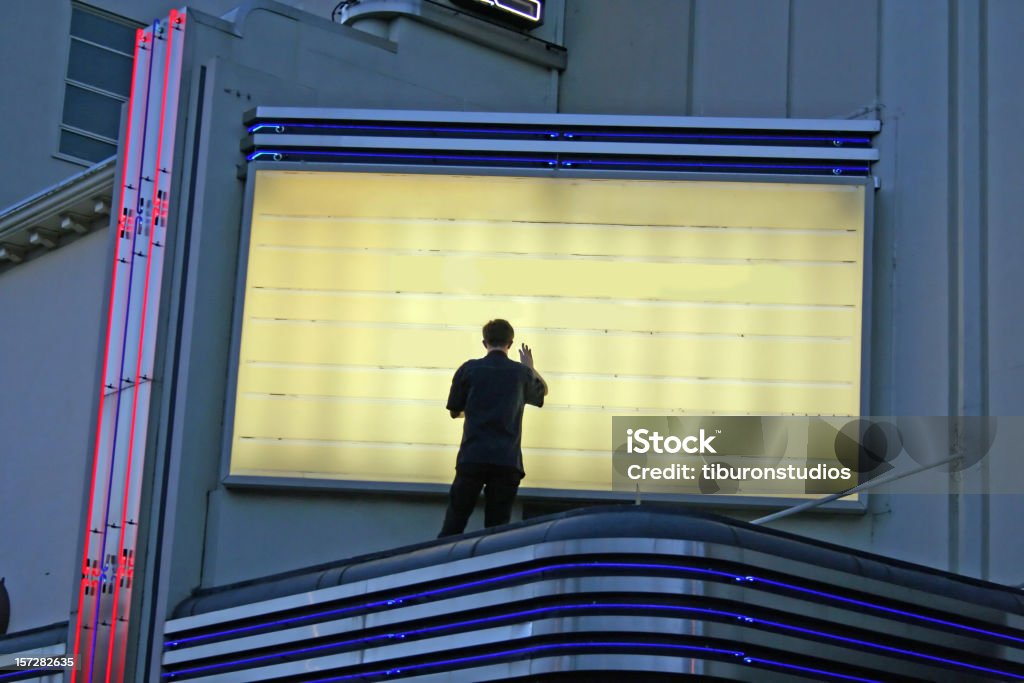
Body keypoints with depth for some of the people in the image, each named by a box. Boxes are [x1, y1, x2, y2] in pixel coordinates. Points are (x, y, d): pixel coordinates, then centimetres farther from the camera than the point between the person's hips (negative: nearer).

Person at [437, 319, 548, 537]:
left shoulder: (469, 369, 1)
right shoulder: (521, 373, 6)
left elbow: (454, 411, 11)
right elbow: (543, 390, 29)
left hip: (472, 456, -1)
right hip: (507, 461, 1)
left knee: (454, 523, 2)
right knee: (497, 525, 3)